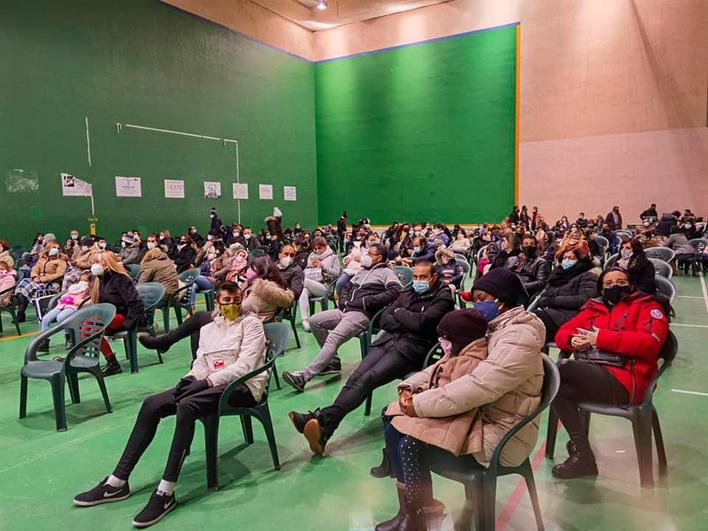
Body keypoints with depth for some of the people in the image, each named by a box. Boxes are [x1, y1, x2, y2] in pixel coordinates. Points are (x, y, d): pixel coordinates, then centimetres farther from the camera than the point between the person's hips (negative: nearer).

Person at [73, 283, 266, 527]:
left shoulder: (251, 323, 1)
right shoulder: (207, 329, 21)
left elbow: (245, 365, -11)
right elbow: (200, 365, 15)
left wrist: (210, 380, -19)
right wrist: (191, 379, -8)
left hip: (243, 385, -6)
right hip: (210, 384, 7)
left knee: (186, 405, -34)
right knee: (151, 404, -12)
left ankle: (165, 493, -31)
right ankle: (117, 482, -7)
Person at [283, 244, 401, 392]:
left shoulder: (386, 272, 2)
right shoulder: (363, 270, 27)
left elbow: (395, 291, -15)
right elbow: (347, 287, 35)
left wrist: (366, 301, -16)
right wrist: (343, 300, 10)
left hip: (362, 314, -9)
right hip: (346, 310, 9)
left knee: (333, 338, -26)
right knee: (314, 320, -4)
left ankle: (304, 375, -31)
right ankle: (332, 361, 4)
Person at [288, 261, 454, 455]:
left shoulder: (443, 298, 4)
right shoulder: (407, 293, 23)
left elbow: (420, 322, -12)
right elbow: (384, 320, 15)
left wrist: (399, 313, 5)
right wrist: (407, 323, -1)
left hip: (411, 348, -6)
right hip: (388, 339, 6)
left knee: (368, 379, -27)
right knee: (356, 377, -19)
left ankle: (323, 420, -39)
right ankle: (322, 428, -31)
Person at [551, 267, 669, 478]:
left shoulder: (647, 306, 10)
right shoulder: (594, 308, 24)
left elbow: (650, 342, -9)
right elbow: (562, 332, 21)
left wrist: (601, 337, -10)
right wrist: (573, 340, -4)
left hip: (624, 382, -5)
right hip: (589, 377, 5)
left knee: (561, 370, -25)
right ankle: (582, 455, -11)